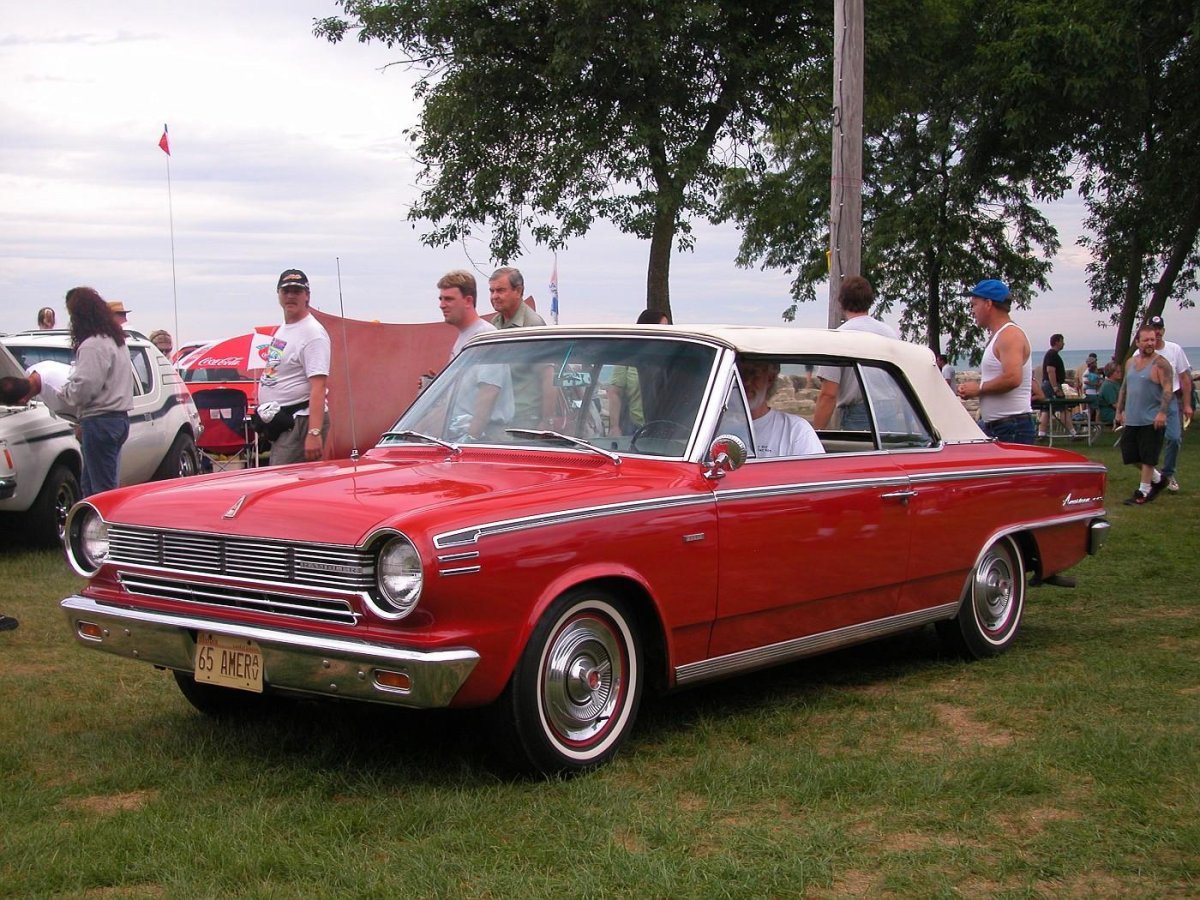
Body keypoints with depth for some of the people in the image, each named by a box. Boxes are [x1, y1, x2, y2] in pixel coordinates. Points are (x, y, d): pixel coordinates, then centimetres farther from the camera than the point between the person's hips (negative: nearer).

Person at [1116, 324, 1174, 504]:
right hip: (1132, 420, 7)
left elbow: (1168, 389, -17)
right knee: (1131, 455, 12)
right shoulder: (1130, 362, 11)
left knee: (1147, 457, -1)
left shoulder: (1160, 363, -10)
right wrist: (1119, 411, 19)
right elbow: (1124, 388, 20)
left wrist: (1162, 412, -27)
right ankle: (1157, 479, 31)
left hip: (1152, 420, -7)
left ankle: (1144, 491, 9)